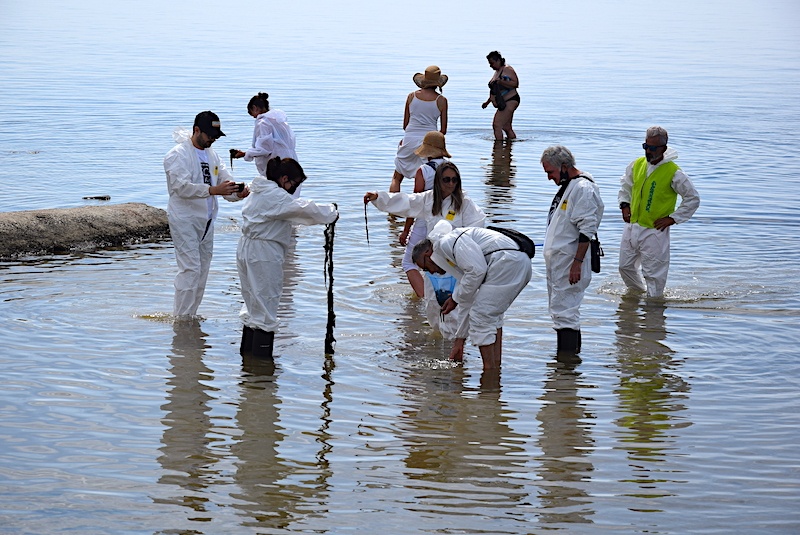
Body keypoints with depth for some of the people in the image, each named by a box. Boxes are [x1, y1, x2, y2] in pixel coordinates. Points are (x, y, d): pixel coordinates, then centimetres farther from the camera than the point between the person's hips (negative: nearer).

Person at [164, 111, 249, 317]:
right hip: (184, 220, -8)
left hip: (206, 222, 8)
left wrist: (238, 192, -15)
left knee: (202, 271, 11)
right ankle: (181, 319, -8)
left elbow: (226, 180, 9)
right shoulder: (178, 154, -12)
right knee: (190, 270, -13)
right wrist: (213, 190, -37)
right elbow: (182, 187, -26)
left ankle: (190, 316, 20)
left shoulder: (211, 155, 14)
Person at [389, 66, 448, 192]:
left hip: (409, 139, 1)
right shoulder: (441, 100, -2)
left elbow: (405, 125, 9)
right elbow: (443, 130, 2)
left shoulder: (411, 96, 4)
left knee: (396, 178, 11)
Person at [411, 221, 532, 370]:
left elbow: (477, 270, -13)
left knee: (480, 317, -5)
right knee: (492, 315, 24)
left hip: (507, 262, -11)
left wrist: (456, 298, 0)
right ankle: (497, 365, 21)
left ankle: (489, 371, -3)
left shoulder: (445, 242, -1)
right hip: (522, 264, 11)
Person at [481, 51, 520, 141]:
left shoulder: (507, 69, -8)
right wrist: (488, 102, 31)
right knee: (506, 127, 10)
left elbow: (515, 84, -19)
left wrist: (501, 81, -26)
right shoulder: (497, 71, 21)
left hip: (510, 101, -10)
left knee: (497, 125, -18)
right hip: (504, 103, 10)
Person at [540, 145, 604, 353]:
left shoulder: (583, 188, -16)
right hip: (557, 262, 11)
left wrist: (577, 263, -24)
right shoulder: (567, 186, 16)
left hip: (569, 263, -11)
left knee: (565, 312, -12)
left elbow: (587, 229, -21)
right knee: (561, 310, 15)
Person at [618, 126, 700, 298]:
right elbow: (625, 185, 23)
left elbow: (693, 198, -5)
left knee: (654, 274, -1)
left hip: (654, 231, -6)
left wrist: (673, 218, -9)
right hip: (632, 226, 6)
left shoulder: (673, 173, -14)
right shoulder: (637, 165, 2)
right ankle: (638, 292, 40)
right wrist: (624, 204, 7)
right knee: (625, 267, 16)